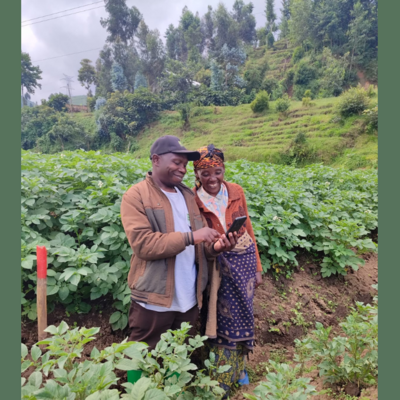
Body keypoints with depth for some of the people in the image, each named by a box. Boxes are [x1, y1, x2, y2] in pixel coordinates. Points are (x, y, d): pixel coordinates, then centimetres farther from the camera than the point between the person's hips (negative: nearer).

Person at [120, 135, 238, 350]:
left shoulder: (188, 195, 10)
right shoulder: (136, 196, -9)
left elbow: (200, 246, 11)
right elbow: (142, 244, -21)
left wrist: (215, 246, -12)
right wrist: (190, 237, -25)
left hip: (189, 298, 6)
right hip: (154, 300, -5)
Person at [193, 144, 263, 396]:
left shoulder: (236, 191, -5)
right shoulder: (193, 199, -11)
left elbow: (248, 228, 3)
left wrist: (257, 267, 6)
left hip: (245, 260, 3)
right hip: (217, 265, -2)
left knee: (242, 313, 16)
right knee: (224, 317, 10)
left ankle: (239, 366, 44)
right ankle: (221, 379, 37)